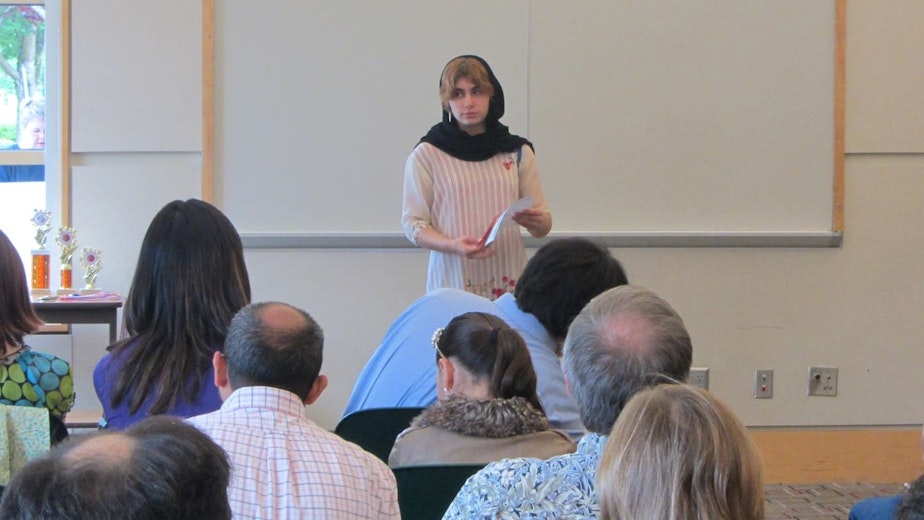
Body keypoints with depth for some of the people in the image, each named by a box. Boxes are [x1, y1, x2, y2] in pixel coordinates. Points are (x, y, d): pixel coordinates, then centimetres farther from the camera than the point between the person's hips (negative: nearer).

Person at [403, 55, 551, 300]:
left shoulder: (518, 152, 9)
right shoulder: (427, 155, 1)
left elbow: (543, 227, 10)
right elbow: (412, 223, -2)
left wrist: (536, 221, -13)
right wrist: (452, 246, -20)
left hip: (509, 282, 2)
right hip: (453, 281, -2)